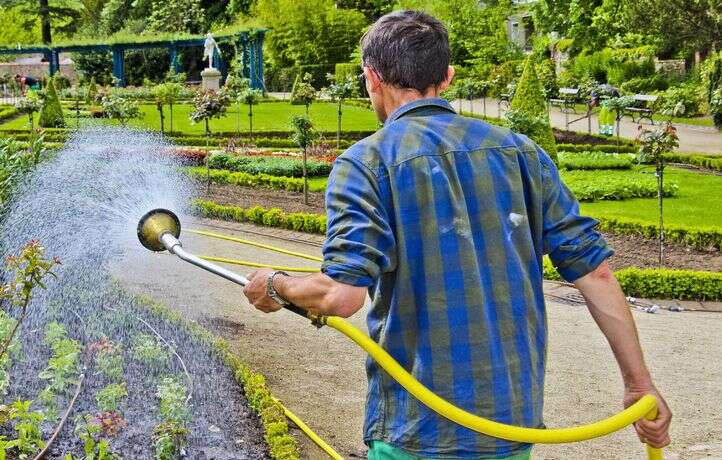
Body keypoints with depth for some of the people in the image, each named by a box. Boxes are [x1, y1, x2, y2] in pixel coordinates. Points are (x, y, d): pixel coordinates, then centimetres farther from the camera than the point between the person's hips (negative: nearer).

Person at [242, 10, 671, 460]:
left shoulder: (366, 162, -8)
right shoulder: (520, 151, 4)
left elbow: (342, 295, -20)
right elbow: (594, 270, 0)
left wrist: (276, 287, 1)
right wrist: (640, 383, 7)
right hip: (517, 422, 5)